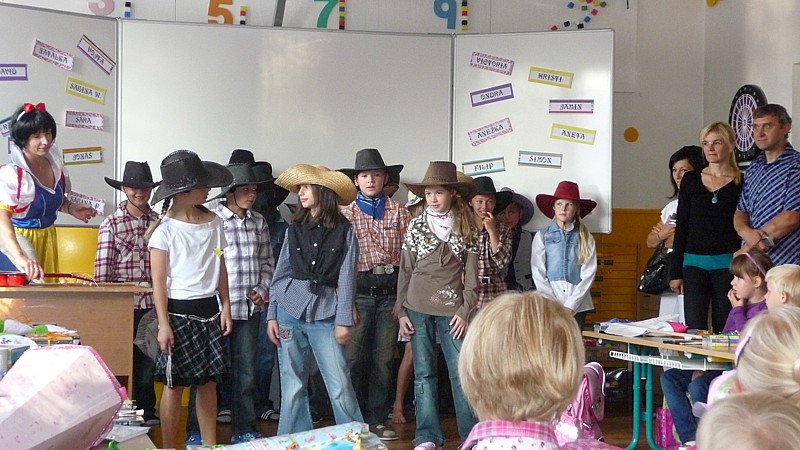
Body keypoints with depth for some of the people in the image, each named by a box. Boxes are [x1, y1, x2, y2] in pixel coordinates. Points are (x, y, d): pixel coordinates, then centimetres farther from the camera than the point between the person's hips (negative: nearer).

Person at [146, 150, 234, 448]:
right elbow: (159, 281, -9)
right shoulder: (165, 228, -9)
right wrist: (164, 323, -14)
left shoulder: (213, 223, 5)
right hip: (179, 311, -5)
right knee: (175, 384, 2)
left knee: (209, 382, 9)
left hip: (209, 310, 5)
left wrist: (225, 306, 5)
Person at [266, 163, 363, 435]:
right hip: (290, 311, 3)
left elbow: (346, 278, -2)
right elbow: (280, 273, 10)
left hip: (325, 314, -3)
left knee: (340, 387, -5)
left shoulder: (344, 231, 0)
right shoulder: (295, 229, 9)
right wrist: (272, 316, 4)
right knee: (292, 387, 6)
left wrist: (344, 320, -8)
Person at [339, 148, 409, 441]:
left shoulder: (398, 211, 9)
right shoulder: (345, 212, 3)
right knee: (355, 357, -2)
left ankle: (378, 419, 16)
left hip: (391, 290, 2)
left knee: (384, 358, 7)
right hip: (360, 291, -2)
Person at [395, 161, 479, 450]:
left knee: (461, 372, -4)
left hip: (452, 309, -1)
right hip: (419, 309, 1)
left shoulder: (466, 229, 3)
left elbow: (471, 275, 3)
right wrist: (401, 311, 1)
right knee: (424, 373, 4)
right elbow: (405, 271, 6)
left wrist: (464, 311, -5)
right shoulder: (416, 226, 5)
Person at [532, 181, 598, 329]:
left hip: (577, 306, 1)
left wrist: (569, 306, -7)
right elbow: (538, 274, 2)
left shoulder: (586, 238, 7)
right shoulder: (542, 236, 6)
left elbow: (588, 274, 1)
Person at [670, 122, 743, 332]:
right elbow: (681, 227, 10)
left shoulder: (742, 183, 1)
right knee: (694, 329, -3)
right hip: (694, 263, 2)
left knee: (724, 329, 1)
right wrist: (675, 272, 6)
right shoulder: (691, 180, 9)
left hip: (727, 265, -2)